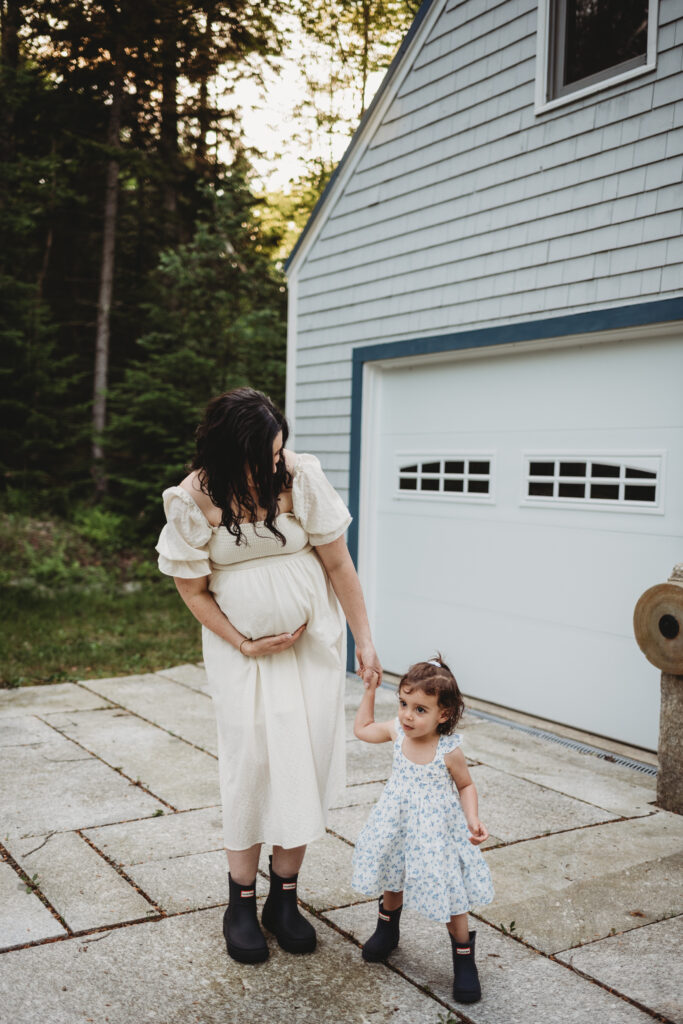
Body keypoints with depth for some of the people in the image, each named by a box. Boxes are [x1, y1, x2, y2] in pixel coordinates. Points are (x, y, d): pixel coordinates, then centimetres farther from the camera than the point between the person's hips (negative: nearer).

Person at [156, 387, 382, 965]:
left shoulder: (302, 477, -15)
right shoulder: (195, 501, -14)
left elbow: (338, 563, -6)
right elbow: (192, 589, -4)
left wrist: (364, 640, -3)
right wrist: (244, 644, -10)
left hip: (313, 640, 1)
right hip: (241, 647, -1)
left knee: (307, 760, 0)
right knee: (251, 761, -3)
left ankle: (285, 895, 16)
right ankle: (242, 901, 15)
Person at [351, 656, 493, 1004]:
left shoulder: (448, 751, -23)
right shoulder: (397, 731, -12)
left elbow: (466, 785, -5)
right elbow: (362, 728, 7)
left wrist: (473, 819, -19)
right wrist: (369, 691, 4)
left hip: (436, 831, -4)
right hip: (398, 825, 4)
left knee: (449, 894, 2)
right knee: (393, 878, 23)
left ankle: (464, 956, 25)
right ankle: (388, 928, 51)